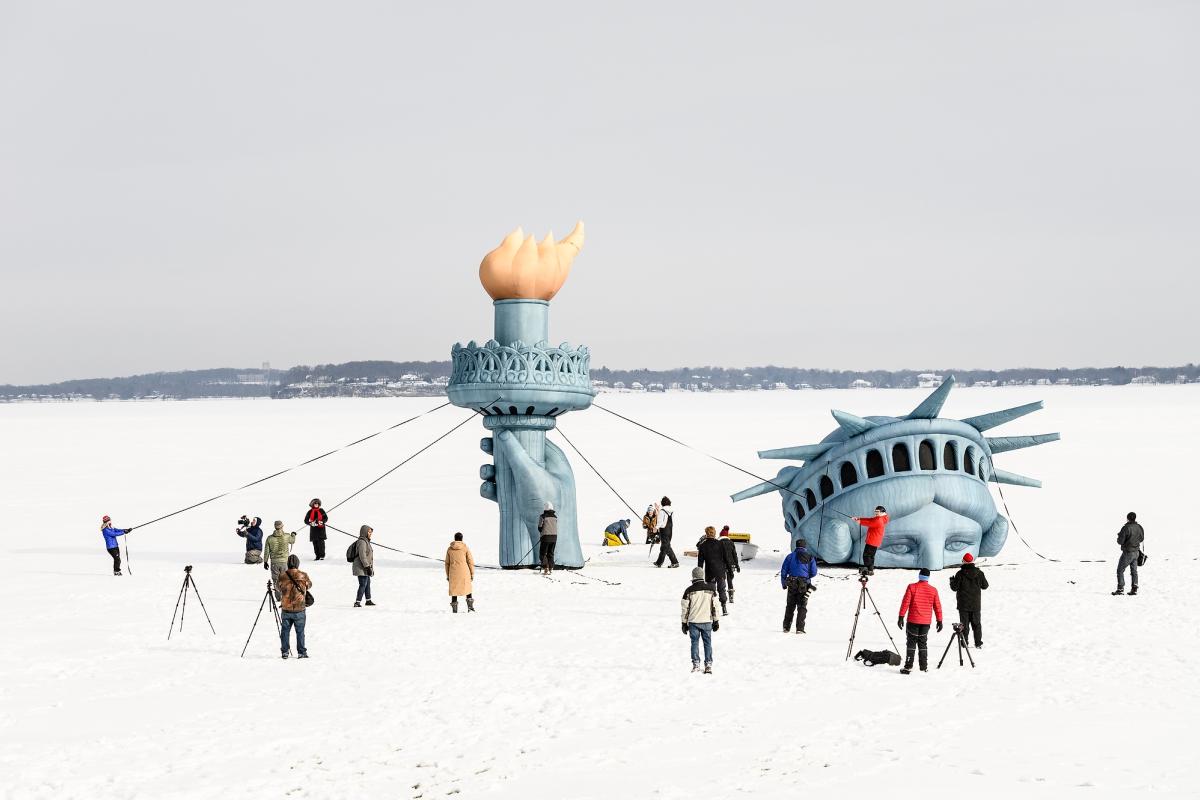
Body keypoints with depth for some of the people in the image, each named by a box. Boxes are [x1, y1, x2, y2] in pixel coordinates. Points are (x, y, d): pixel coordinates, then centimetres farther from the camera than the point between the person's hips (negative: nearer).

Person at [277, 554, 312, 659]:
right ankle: (301, 652, 12)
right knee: (300, 631, 9)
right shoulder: (303, 576, -9)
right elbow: (309, 584, 11)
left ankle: (285, 651, 12)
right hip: (299, 610, -1)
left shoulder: (283, 576, -7)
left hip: (286, 609, 1)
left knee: (285, 631, 12)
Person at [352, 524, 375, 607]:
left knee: (368, 583, 20)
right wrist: (367, 567, -24)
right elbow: (362, 556, -23)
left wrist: (371, 568, 26)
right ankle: (357, 602, -13)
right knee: (363, 584, -12)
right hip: (361, 568, -11)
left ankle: (368, 600, 33)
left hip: (365, 568, 11)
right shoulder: (362, 542, -17)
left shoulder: (366, 541, 16)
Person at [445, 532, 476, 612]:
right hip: (464, 572, -1)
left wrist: (447, 575, 16)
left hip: (453, 572, 1)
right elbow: (470, 561, -3)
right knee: (467, 587, 15)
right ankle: (470, 605, 7)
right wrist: (472, 573, 5)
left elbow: (447, 563, 9)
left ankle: (454, 609, 4)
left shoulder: (449, 549, 4)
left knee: (454, 590, 7)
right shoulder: (465, 548, -3)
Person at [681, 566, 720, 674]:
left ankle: (696, 664, 5)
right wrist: (716, 621, 11)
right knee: (708, 643, 8)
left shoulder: (689, 591, -6)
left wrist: (684, 623, 7)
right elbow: (715, 606, 3)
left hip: (693, 622, -1)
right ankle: (708, 665, 5)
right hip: (707, 621, 1)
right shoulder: (710, 589, 0)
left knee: (695, 642, 8)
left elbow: (685, 608, -2)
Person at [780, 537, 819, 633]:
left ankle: (786, 627, 12)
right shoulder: (810, 558, 4)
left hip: (792, 584, 1)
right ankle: (799, 628, -4)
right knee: (802, 607, 5)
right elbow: (814, 573, 3)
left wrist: (783, 584, 12)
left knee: (790, 606, 13)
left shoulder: (791, 556, 4)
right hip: (804, 585, -1)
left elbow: (783, 571, 2)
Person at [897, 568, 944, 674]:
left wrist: (901, 617, -5)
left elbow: (905, 603, -9)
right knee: (923, 643, 13)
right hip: (926, 622, 3)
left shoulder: (912, 587, -7)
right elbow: (937, 606, 5)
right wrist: (939, 621, 13)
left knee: (911, 643, 1)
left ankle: (908, 667, -6)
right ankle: (924, 667, 12)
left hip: (913, 621, -3)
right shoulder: (933, 590, 1)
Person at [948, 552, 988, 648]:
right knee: (976, 623, 11)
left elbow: (954, 588, -9)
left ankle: (964, 642, 2)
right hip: (976, 604, 3)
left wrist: (952, 580, 11)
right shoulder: (979, 573, -3)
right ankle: (978, 643, 10)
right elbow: (985, 586, 7)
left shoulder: (960, 574, -12)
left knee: (964, 623, 3)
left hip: (963, 604, -3)